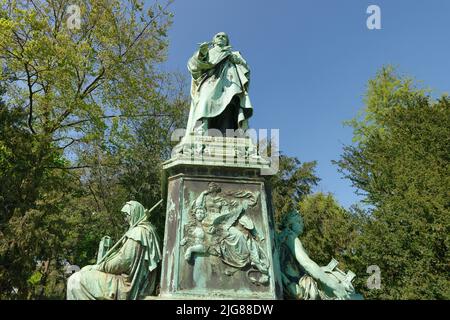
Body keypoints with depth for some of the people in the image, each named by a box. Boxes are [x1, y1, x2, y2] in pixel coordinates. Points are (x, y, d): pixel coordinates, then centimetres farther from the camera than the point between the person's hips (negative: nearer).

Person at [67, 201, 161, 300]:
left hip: (127, 282, -10)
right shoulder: (147, 230, 12)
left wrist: (100, 267, -9)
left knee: (75, 280, -9)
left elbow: (124, 260, -22)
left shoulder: (138, 232, -18)